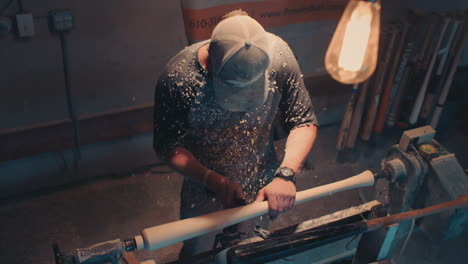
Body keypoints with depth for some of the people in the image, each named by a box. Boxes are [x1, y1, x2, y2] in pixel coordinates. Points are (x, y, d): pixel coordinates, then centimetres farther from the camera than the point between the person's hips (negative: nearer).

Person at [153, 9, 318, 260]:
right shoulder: (176, 79, -32)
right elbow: (167, 146, -19)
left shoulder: (278, 55, -27)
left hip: (263, 181, 2)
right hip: (204, 184, -2)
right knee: (197, 252, 24)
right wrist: (215, 182, -31)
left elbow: (304, 122, -17)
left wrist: (286, 174, -32)